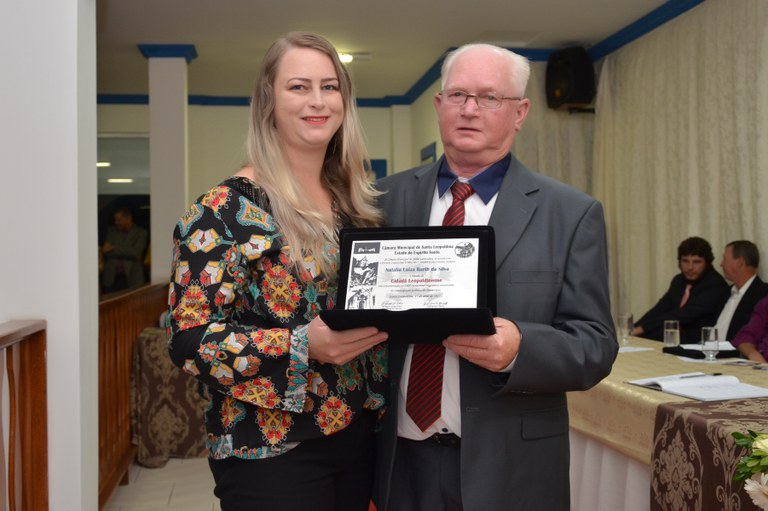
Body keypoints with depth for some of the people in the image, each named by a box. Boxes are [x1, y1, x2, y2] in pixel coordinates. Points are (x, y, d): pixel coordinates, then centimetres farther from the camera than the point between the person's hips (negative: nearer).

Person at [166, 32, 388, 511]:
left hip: (360, 433, 6)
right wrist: (303, 345, -24)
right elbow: (189, 338, -14)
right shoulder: (229, 208, -11)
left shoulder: (356, 202, 7)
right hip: (271, 449, -6)